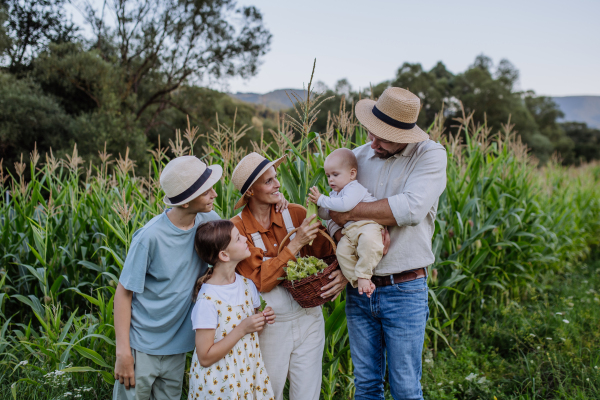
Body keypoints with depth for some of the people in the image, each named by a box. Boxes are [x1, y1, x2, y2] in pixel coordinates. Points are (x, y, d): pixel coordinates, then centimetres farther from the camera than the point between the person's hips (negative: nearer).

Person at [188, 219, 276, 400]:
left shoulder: (247, 285, 0)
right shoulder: (207, 300, -21)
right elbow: (205, 357, -20)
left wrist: (263, 320, -7)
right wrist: (242, 329, -23)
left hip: (249, 375, 6)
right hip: (218, 385, -6)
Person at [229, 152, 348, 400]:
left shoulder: (295, 214, -5)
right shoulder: (237, 229, -12)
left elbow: (328, 249, 1)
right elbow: (259, 281, -19)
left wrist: (343, 273, -20)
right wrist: (295, 244, -23)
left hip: (308, 319, 3)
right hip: (270, 326, -2)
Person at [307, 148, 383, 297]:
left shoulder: (354, 188, -7)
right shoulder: (335, 193, 23)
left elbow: (345, 204, -27)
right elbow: (327, 215, 29)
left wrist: (322, 200, -17)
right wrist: (317, 206, 8)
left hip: (367, 225, -8)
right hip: (349, 231, 9)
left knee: (368, 240, -39)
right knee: (342, 250, -18)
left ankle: (363, 275, -28)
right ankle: (357, 280, -14)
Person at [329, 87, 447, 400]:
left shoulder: (430, 155, -9)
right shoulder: (358, 156, 4)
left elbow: (412, 208, -25)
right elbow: (333, 214, 5)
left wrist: (350, 213, -16)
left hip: (404, 291, -4)